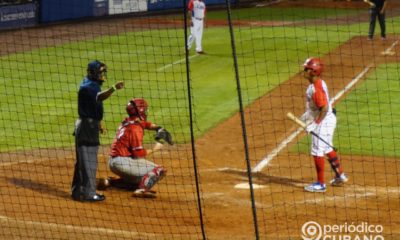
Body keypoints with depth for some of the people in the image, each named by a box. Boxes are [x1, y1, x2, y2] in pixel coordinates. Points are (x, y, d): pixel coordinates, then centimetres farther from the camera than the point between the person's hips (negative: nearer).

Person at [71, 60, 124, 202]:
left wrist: (99, 123, 21)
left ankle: (78, 191, 25)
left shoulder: (94, 85, 14)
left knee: (83, 160, 16)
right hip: (87, 125, -10)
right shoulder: (87, 87, -18)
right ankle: (88, 194, -3)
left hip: (91, 125, 10)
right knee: (88, 161, -6)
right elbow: (99, 97, -39)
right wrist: (114, 88, -54)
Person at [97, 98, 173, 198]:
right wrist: (154, 149, -2)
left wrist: (159, 129, 5)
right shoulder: (135, 129, -14)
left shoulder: (126, 122, 11)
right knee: (159, 170, -11)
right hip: (123, 162, -9)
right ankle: (142, 190, -29)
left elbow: (147, 124, 24)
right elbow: (139, 154, -16)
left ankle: (109, 182, 18)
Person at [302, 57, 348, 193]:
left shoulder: (316, 88, -26)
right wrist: (309, 113, 16)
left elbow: (325, 109, -29)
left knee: (317, 151, -3)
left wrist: (314, 124, -26)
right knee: (327, 149, 23)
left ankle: (320, 184, 5)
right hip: (328, 119, 10)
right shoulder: (318, 83, 5)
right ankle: (340, 176, 36)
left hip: (324, 121, -10)